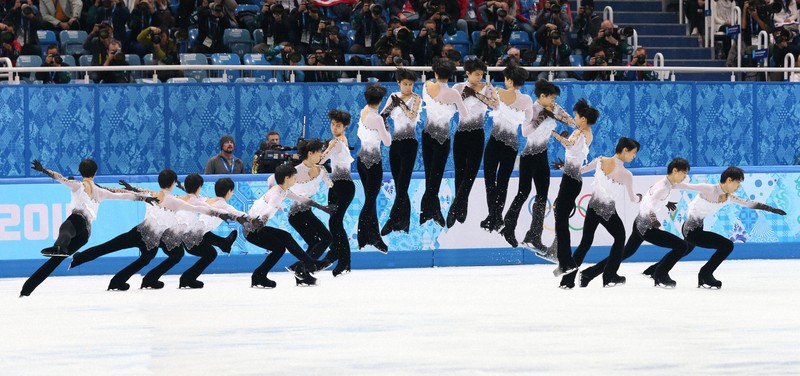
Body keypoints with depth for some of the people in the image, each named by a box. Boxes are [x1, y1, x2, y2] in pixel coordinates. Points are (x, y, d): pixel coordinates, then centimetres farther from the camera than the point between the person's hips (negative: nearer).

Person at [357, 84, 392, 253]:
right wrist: (386, 128, 0)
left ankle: (374, 237, 20)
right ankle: (362, 240, -1)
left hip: (361, 158, 8)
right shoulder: (377, 118, -19)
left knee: (370, 199, 15)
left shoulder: (363, 112, 4)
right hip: (373, 161, -8)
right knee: (370, 202, -2)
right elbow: (387, 142, -14)